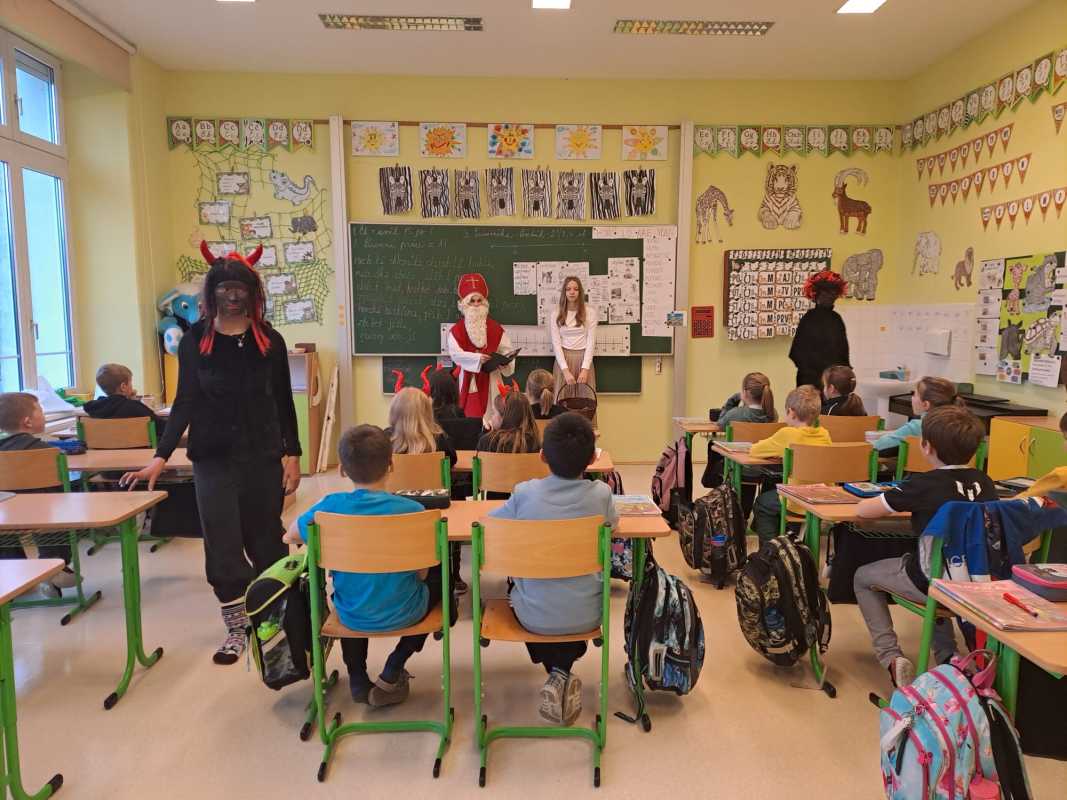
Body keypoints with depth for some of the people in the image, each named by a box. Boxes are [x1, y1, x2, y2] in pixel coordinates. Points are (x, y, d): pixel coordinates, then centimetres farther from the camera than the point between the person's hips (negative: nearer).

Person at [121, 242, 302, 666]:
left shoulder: (269, 341, 1)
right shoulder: (194, 340, 1)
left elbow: (283, 402, 4)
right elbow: (185, 402, 2)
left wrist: (292, 454, -1)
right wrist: (161, 455, -6)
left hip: (262, 455, 0)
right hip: (213, 457, 0)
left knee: (265, 539, 10)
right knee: (222, 544, 2)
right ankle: (237, 629, 16)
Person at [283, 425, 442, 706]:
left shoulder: (330, 506, -15)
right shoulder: (411, 510, -20)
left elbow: (291, 536, 3)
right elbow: (421, 573, -10)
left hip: (352, 616, 3)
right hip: (402, 614, -3)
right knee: (439, 576, 27)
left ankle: (357, 679, 31)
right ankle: (391, 674, 18)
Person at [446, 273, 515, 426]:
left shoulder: (496, 328, 4)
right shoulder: (456, 330, 0)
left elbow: (506, 350, 2)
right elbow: (455, 353, -12)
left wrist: (505, 360, -21)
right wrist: (478, 358, -24)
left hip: (491, 378, 1)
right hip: (469, 379, -1)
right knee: (471, 413, -3)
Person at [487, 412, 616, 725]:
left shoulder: (525, 493, -15)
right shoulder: (600, 494, -13)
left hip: (535, 617, -1)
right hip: (586, 616, 1)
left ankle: (559, 675, 16)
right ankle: (563, 676, 20)